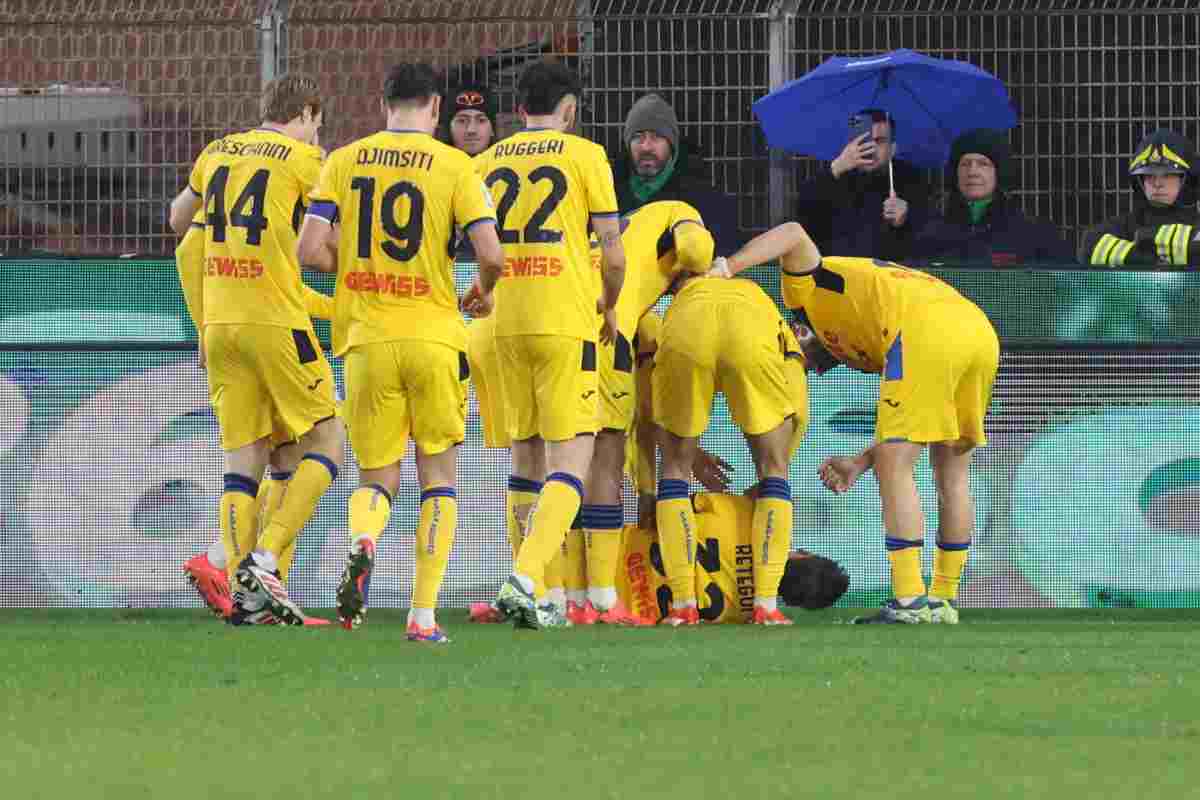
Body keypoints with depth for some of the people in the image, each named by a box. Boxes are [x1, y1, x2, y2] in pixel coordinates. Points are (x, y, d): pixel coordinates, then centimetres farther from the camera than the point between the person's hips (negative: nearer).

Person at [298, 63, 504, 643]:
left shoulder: (344, 162, 4)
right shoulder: (454, 166, -2)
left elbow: (310, 250, -4)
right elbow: (490, 253, -10)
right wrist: (484, 289, 13)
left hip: (366, 339, 1)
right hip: (434, 336, -1)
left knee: (375, 477, 11)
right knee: (438, 475, 11)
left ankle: (362, 542, -23)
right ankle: (423, 614, 2)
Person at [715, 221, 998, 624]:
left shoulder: (811, 288, 23)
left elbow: (794, 235, 1)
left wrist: (726, 269, -8)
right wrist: (861, 462, 31)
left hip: (926, 331, -8)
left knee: (893, 468, -3)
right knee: (952, 470, 19)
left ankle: (911, 600, -8)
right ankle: (945, 599, 24)